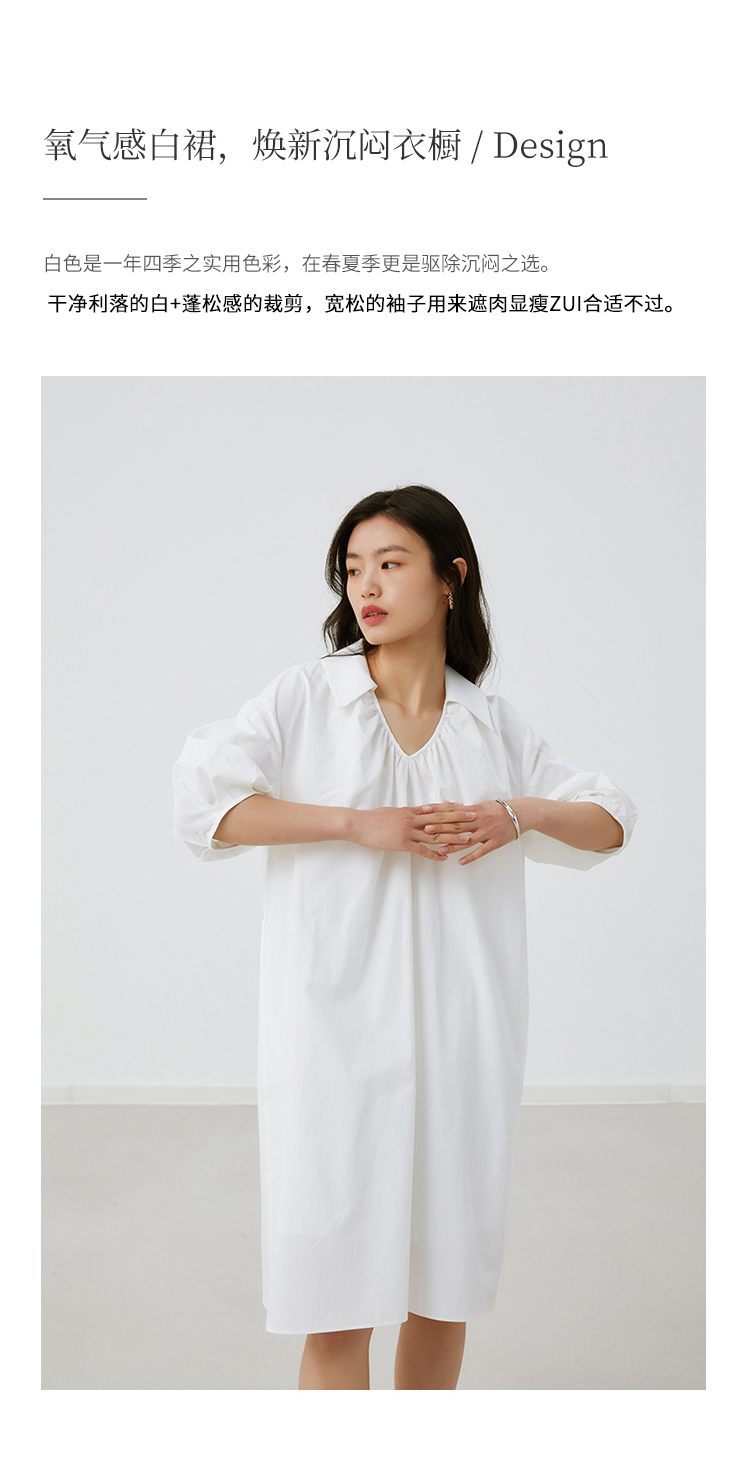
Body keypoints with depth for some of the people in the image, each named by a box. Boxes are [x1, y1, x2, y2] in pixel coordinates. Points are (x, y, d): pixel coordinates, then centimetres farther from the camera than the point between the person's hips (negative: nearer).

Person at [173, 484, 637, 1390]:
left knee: (446, 1277, 16)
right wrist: (358, 822, -17)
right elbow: (203, 800, -12)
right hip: (339, 1020, -3)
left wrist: (521, 814, -6)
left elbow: (610, 822, 15)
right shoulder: (305, 698, -1)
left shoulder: (493, 724, 8)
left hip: (461, 1029, 3)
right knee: (337, 1295, 2)